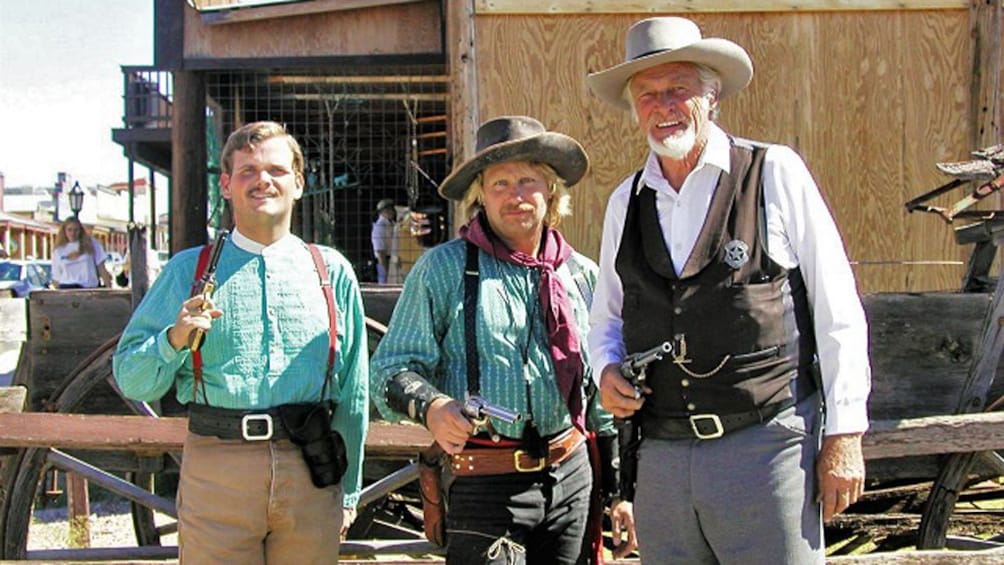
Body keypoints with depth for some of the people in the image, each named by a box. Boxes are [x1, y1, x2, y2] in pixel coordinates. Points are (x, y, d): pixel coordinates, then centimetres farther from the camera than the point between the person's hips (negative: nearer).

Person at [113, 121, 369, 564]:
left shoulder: (331, 271, 12)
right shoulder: (188, 270, 9)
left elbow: (354, 390, 13)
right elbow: (130, 380, 7)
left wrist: (347, 492, 12)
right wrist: (174, 339, -12)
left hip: (311, 475, 1)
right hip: (216, 469, -1)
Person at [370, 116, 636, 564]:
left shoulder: (582, 275, 12)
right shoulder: (443, 268, -1)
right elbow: (390, 368, -3)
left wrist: (619, 491, 19)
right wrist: (430, 407, -25)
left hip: (572, 476, 5)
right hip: (486, 484, -4)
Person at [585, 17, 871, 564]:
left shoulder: (775, 173, -1)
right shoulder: (625, 202, 12)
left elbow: (838, 312, -2)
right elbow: (607, 318, 24)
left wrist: (844, 436, -5)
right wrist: (607, 370, 1)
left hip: (766, 447, -4)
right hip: (661, 455, 5)